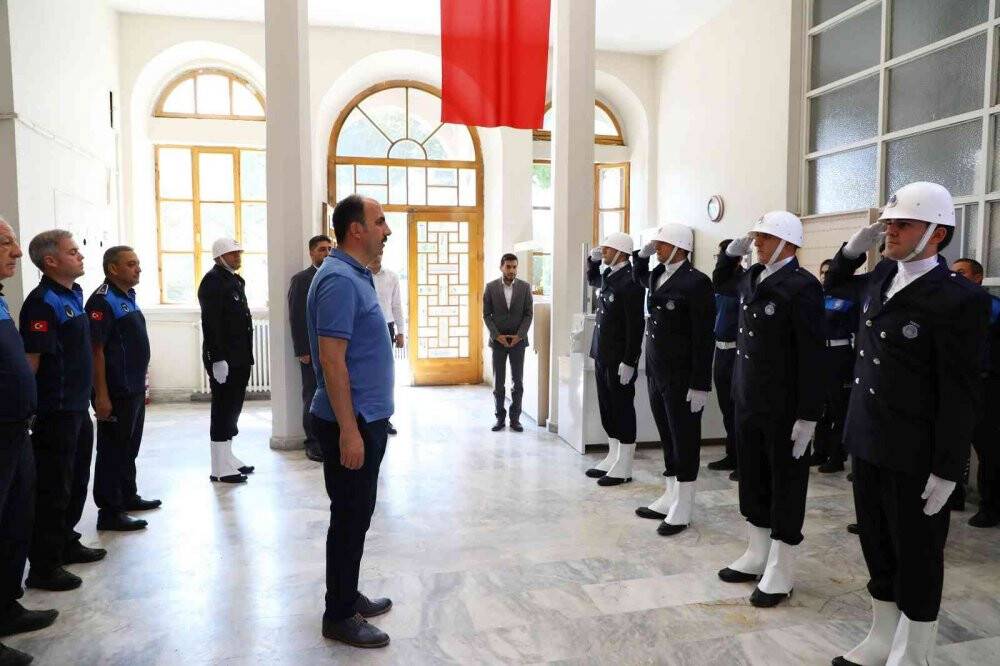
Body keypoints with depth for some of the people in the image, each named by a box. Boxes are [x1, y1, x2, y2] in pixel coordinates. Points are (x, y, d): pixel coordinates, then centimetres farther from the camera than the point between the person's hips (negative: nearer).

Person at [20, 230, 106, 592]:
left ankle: (67, 543, 35)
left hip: (78, 408, 9)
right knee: (53, 489, 0)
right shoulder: (42, 302, -17)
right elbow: (31, 360, -20)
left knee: (76, 481, 20)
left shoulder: (74, 294, 11)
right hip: (55, 412, -9)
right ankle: (44, 566, 11)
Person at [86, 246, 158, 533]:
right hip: (116, 392, -9)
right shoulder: (103, 301, -15)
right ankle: (109, 512, 8)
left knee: (130, 447, 19)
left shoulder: (128, 297, 13)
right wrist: (101, 396, -22)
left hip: (135, 389, 9)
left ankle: (128, 496, 33)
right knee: (113, 450, 0)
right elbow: (96, 350, -20)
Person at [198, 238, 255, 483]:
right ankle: (220, 468, 6)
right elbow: (211, 323, -19)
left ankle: (228, 458, 26)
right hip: (223, 359, -9)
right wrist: (218, 359, -23)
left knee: (232, 408, 15)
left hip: (239, 357, 9)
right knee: (223, 410, -2)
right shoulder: (213, 281, -12)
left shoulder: (235, 280, 16)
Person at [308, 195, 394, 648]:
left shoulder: (357, 275, 12)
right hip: (351, 422, -10)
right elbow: (331, 360, -24)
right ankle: (339, 617, 17)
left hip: (367, 417, 10)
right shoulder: (339, 280, -19)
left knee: (355, 514, 18)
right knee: (350, 517, 2)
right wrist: (349, 430, -24)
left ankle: (347, 596, 33)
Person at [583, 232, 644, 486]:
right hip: (602, 356, 9)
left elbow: (635, 325, -20)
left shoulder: (629, 282, -17)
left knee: (622, 409, 1)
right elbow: (592, 280, 35)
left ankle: (624, 468, 11)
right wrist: (593, 260, 15)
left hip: (619, 359, -9)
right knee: (607, 408, 14)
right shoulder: (609, 276, 10)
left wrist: (629, 362, -20)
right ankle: (613, 458, 26)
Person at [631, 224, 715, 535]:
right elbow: (638, 277, 35)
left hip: (681, 378, -7)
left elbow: (704, 338, -16)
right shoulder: (658, 276, 9)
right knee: (668, 439, 16)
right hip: (656, 372, 7)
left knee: (684, 441, 4)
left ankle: (682, 511, 14)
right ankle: (670, 499, 28)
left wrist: (700, 385, -17)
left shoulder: (696, 281, -14)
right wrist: (642, 253, 14)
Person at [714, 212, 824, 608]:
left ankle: (780, 572, 20)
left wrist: (808, 416, -17)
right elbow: (721, 277, 31)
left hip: (784, 408, -7)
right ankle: (756, 556, 32)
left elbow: (811, 356, -17)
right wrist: (735, 248, 12)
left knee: (785, 486, 7)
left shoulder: (802, 286, -15)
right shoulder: (752, 279, 7)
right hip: (748, 401, 7)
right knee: (752, 482, 16)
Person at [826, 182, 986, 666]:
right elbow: (837, 281, 27)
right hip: (867, 443, 7)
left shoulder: (958, 299, -17)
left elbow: (960, 395, -16)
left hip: (914, 457, -7)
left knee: (917, 557, 10)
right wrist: (856, 246, 7)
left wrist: (946, 470, -15)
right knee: (877, 547, 19)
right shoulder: (882, 276, 4)